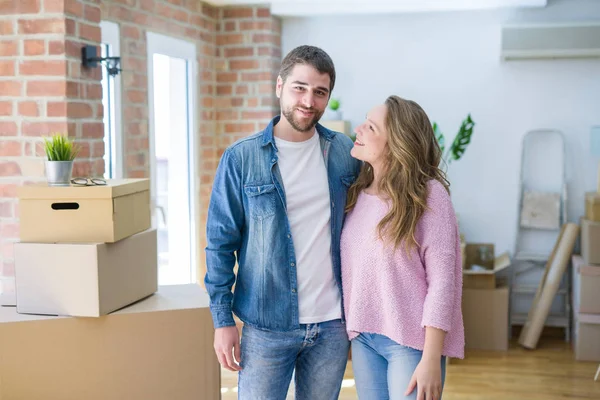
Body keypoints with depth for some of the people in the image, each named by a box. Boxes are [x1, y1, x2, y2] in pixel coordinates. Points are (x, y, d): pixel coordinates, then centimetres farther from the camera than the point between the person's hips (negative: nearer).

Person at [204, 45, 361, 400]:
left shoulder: (345, 152, 1)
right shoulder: (241, 158, -6)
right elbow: (221, 243, -4)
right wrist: (223, 320, -8)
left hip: (333, 323, 3)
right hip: (267, 325, -2)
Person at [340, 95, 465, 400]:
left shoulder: (428, 195, -11)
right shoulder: (357, 193, 6)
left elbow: (442, 280, -14)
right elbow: (353, 270, 11)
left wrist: (431, 360, -17)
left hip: (411, 340, -5)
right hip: (362, 338, 6)